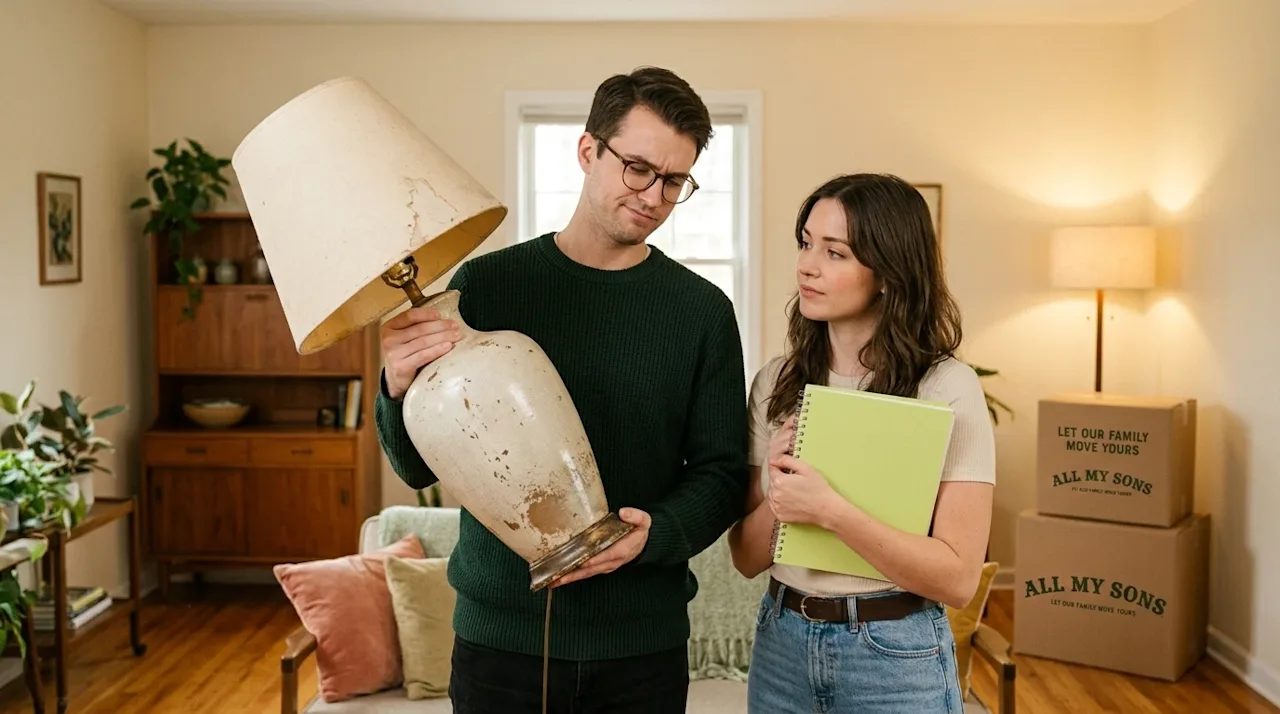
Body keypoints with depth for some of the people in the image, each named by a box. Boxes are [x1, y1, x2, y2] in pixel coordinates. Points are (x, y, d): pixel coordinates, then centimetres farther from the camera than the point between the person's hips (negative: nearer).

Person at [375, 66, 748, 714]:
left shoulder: (704, 311, -2)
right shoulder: (485, 283, -2)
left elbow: (722, 473, 0)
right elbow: (421, 469, 1)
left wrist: (653, 534, -19)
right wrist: (401, 391, -19)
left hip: (644, 642, 1)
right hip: (499, 634, 0)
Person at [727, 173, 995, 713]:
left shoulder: (947, 388, -13)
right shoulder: (776, 382, -1)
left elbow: (958, 577, -16)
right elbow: (746, 557, 2)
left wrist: (831, 511, -26)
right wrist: (779, 495, -17)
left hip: (895, 656, -4)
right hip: (780, 643, 4)